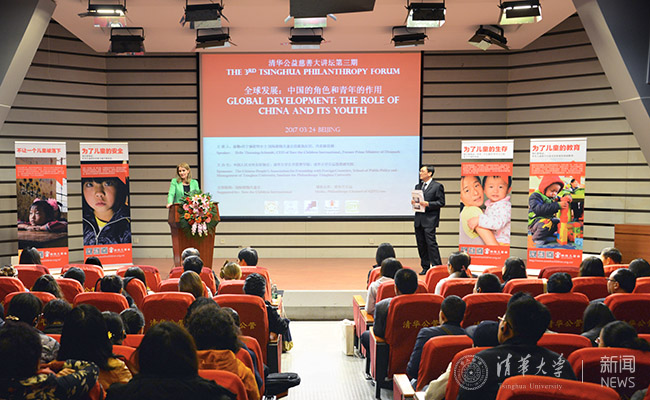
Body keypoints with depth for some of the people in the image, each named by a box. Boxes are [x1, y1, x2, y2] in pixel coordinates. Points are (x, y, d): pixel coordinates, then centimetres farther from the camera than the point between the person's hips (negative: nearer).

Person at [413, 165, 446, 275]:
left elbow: (441, 202, -7)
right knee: (421, 244, 8)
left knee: (431, 243, -11)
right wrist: (413, 202, 1)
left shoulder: (437, 186, -2)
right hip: (418, 220, 7)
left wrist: (428, 204, -18)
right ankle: (425, 267, 16)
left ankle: (437, 266, -4)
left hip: (430, 220, -7)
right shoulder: (418, 186, 18)